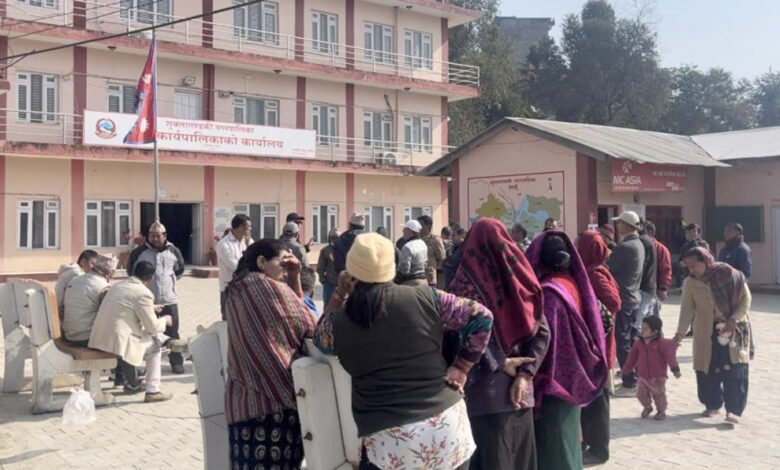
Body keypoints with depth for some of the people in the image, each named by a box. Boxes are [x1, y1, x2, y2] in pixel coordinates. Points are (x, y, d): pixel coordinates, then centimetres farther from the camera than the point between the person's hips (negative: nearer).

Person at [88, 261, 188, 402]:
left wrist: (150, 308, 37)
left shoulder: (118, 285, 11)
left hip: (99, 338, 7)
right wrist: (165, 320, 14)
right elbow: (153, 327, -7)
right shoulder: (144, 294, -13)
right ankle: (152, 391, 15)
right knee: (154, 345, 14)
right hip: (118, 342, -7)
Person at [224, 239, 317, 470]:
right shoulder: (271, 287, -12)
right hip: (276, 395, -8)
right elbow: (308, 327, -5)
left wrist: (294, 278, 11)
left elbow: (290, 311, 21)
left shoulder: (236, 292, 13)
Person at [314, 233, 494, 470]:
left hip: (390, 441, -2)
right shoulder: (424, 297, -2)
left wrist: (339, 294, 23)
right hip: (448, 425, 2)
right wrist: (461, 367, 7)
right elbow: (482, 317, 3)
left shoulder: (338, 322, -3)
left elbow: (320, 337, 21)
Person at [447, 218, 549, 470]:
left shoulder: (467, 281, -4)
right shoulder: (518, 277, 6)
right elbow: (542, 331, 1)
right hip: (522, 389, 3)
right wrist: (525, 374, -4)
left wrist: (500, 364, -8)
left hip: (486, 390, -3)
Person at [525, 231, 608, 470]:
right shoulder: (573, 284, 4)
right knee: (566, 439, 20)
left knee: (551, 450, 3)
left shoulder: (548, 292, -20)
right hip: (573, 379, 8)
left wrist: (530, 378, -14)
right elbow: (593, 327, 11)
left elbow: (543, 341, -21)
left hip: (553, 383, -8)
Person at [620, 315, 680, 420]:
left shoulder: (662, 343, -14)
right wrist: (625, 370, 13)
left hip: (658, 377, -4)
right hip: (643, 376, 4)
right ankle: (647, 407, 33)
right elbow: (632, 358, 9)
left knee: (659, 395, 7)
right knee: (641, 394, 5)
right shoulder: (639, 343, 1)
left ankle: (661, 411, 30)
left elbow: (670, 356, -21)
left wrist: (675, 369, -30)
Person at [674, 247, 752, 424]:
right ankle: (713, 405, 19)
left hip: (734, 329, -3)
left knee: (734, 369, -11)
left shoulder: (728, 274, -11)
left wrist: (733, 320, -15)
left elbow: (746, 298, -6)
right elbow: (687, 310, -5)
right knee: (708, 369, 2)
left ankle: (734, 409, -8)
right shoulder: (690, 284, -3)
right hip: (706, 332, 3)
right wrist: (680, 332, -16)